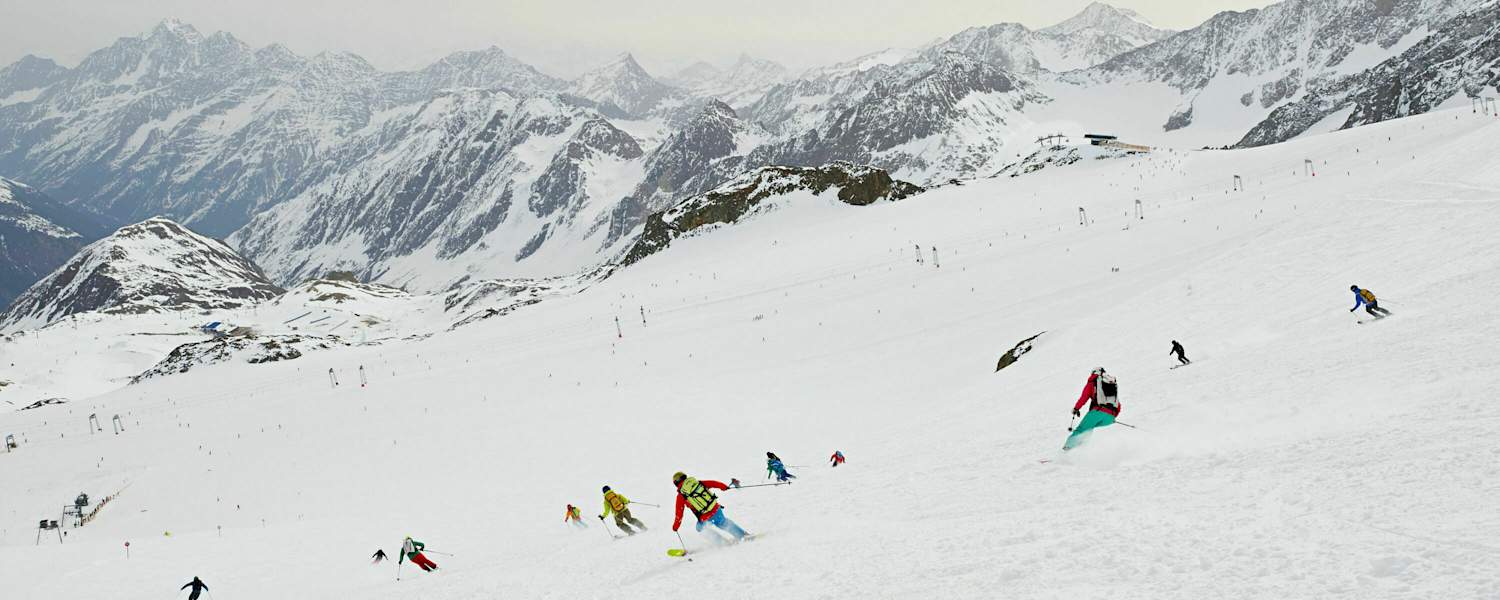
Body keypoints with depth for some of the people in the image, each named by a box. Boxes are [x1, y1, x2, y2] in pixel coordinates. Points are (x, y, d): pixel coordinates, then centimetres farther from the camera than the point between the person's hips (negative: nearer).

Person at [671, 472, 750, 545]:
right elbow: (711, 483, 10)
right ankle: (742, 535, 36)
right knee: (723, 523, 30)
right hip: (715, 509, 3)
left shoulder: (680, 496, -2)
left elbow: (679, 514, 1)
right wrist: (724, 487, 24)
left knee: (700, 528, 27)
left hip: (706, 518, -3)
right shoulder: (697, 482, 5)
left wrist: (675, 526, 12)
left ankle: (720, 541, 23)